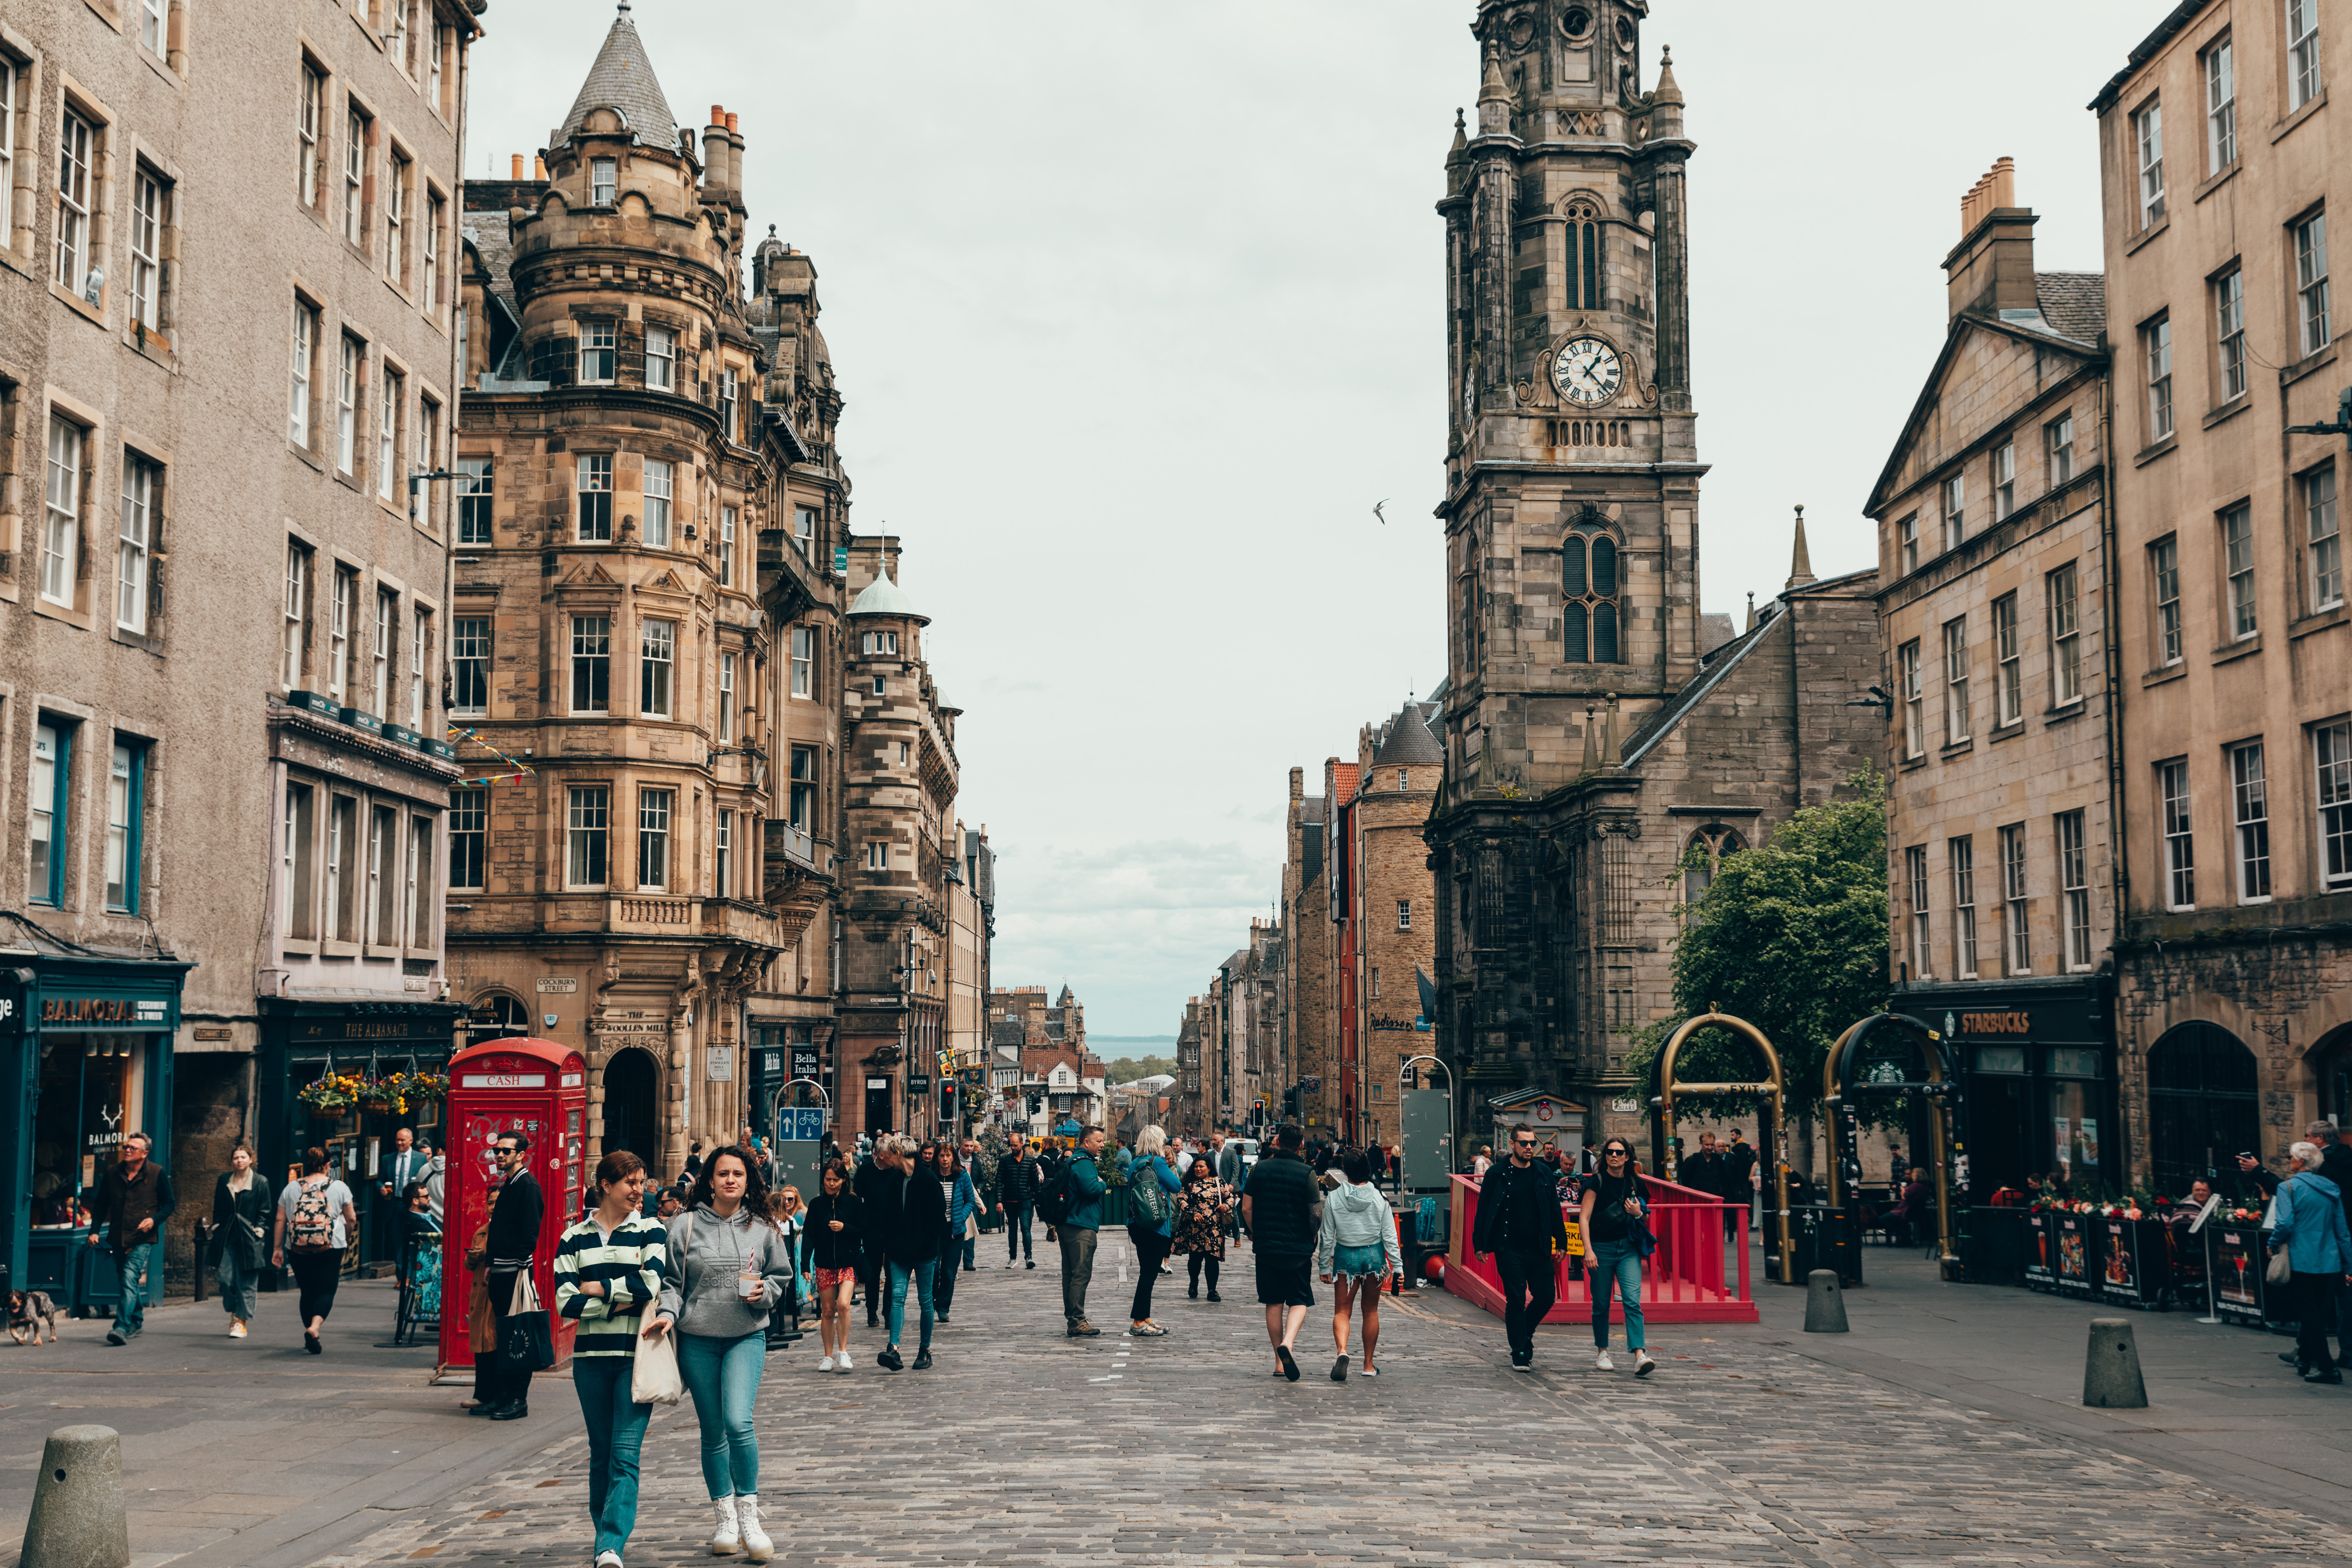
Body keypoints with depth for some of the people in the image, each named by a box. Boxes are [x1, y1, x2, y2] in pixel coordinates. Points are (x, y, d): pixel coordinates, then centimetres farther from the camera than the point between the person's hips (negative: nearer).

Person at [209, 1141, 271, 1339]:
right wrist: (217, 1227, 7)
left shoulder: (261, 1183, 2)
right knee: (225, 1277, -5)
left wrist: (259, 1231, -5)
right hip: (227, 1237, 3)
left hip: (249, 1239, -3)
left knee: (246, 1282, -2)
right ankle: (234, 1312, 18)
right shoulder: (224, 1180, 11)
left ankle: (242, 1321, 6)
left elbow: (265, 1212, 4)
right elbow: (218, 1208, 18)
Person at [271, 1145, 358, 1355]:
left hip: (298, 1249, 3)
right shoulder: (339, 1187, 3)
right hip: (330, 1248, -3)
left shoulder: (291, 1188, 9)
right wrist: (347, 1239, 23)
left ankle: (311, 1337, 19)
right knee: (327, 1290, 0)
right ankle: (314, 1328, -23)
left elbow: (280, 1220, 7)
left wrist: (277, 1249, 12)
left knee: (308, 1291, 14)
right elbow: (351, 1218, 6)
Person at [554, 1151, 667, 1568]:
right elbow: (566, 1302, -2)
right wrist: (621, 1302, -9)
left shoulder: (651, 1232, 4)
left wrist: (597, 1288, -6)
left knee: (625, 1453, -10)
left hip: (637, 1354, -2)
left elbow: (649, 1283, -12)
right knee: (601, 1451, 11)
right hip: (591, 1355, 2)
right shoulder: (574, 1238, 8)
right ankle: (604, 1534, 23)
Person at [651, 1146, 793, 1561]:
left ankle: (749, 1517, -5)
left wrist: (763, 1292, -8)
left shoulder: (762, 1229, 4)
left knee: (738, 1422, -18)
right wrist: (667, 1313, -15)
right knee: (713, 1433, 8)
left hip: (747, 1337, -1)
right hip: (697, 1341, 1)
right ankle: (726, 1521, 22)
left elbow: (782, 1278, 12)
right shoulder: (685, 1226, 1)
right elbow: (671, 1281, 2)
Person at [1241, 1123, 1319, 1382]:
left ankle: (1280, 1362, 13)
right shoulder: (1307, 1174, -8)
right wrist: (1313, 1239, 9)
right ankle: (1288, 1342, -20)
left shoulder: (1260, 1169, -1)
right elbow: (1316, 1214, -10)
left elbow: (1246, 1208, 0)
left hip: (1266, 1246, 2)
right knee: (1299, 1301, 6)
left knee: (1274, 1303, 11)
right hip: (1299, 1248, -2)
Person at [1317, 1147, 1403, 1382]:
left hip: (1346, 1256, -1)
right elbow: (1390, 1236, -3)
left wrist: (1324, 1267, 5)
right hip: (1375, 1256, 2)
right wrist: (1397, 1266, 3)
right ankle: (1369, 1365, 20)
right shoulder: (1379, 1199, -5)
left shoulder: (1334, 1199, -8)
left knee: (1341, 1311, 2)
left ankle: (1342, 1351, -26)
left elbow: (1327, 1237, -4)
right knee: (1371, 1311, 14)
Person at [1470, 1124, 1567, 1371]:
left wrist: (1561, 1242, 6)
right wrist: (1480, 1245, -3)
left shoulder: (1545, 1174, 7)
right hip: (1509, 1250, -3)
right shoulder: (1496, 1175, -2)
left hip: (1538, 1249, 3)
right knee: (1516, 1300, -4)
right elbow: (1483, 1211, 1)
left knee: (1546, 1295, 1)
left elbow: (1555, 1210, 12)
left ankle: (1523, 1332, 28)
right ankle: (1520, 1354, 5)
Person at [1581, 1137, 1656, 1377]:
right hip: (1601, 1247, -2)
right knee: (1601, 1304, 5)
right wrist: (1588, 1250, -16)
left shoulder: (1635, 1182, 7)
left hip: (1628, 1247, 2)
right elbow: (1585, 1218, -7)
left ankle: (1639, 1356, -20)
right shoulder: (1597, 1183, -4)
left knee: (1633, 1300, -12)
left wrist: (1639, 1213, -3)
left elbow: (1642, 1214, 22)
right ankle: (1602, 1352, 22)